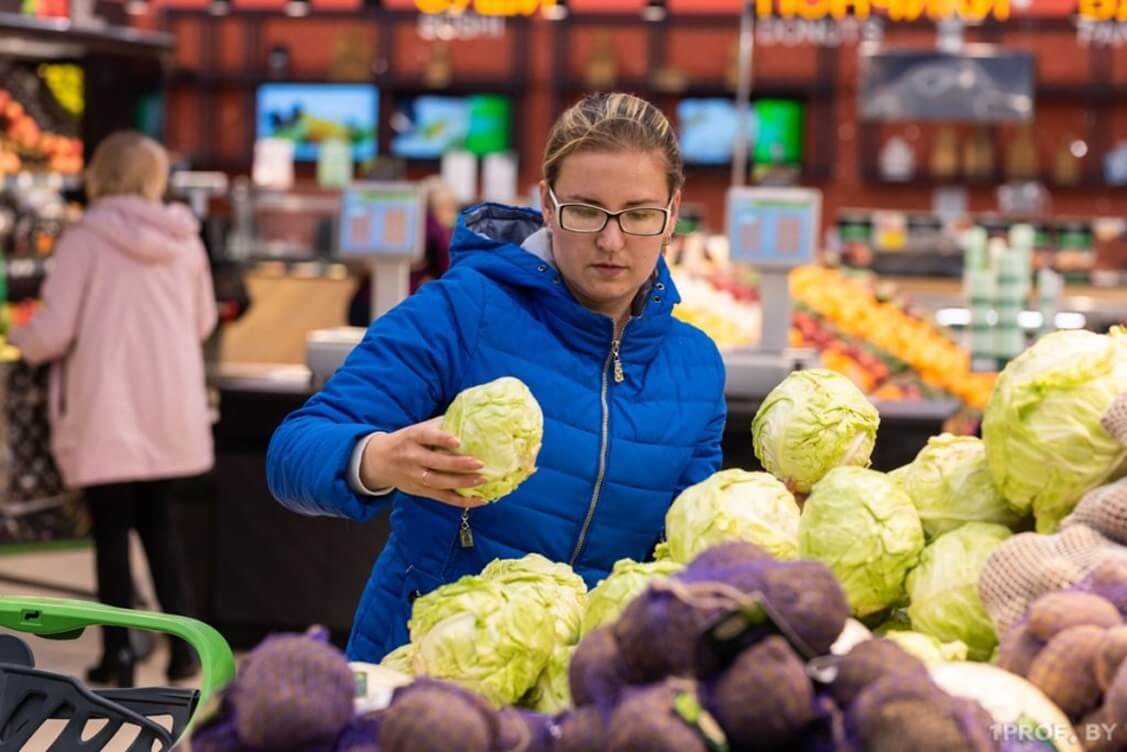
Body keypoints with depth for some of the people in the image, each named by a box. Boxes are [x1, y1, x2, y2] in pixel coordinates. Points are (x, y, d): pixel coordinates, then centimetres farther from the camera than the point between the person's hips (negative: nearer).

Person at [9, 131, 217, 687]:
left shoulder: (86, 239, -11)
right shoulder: (184, 239, 2)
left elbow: (53, 330, -13)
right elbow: (202, 321, 13)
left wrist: (21, 340, 9)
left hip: (106, 415, -4)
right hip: (168, 415, 4)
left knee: (111, 531, 6)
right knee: (157, 524, 17)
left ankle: (119, 654, 8)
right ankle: (183, 646, 13)